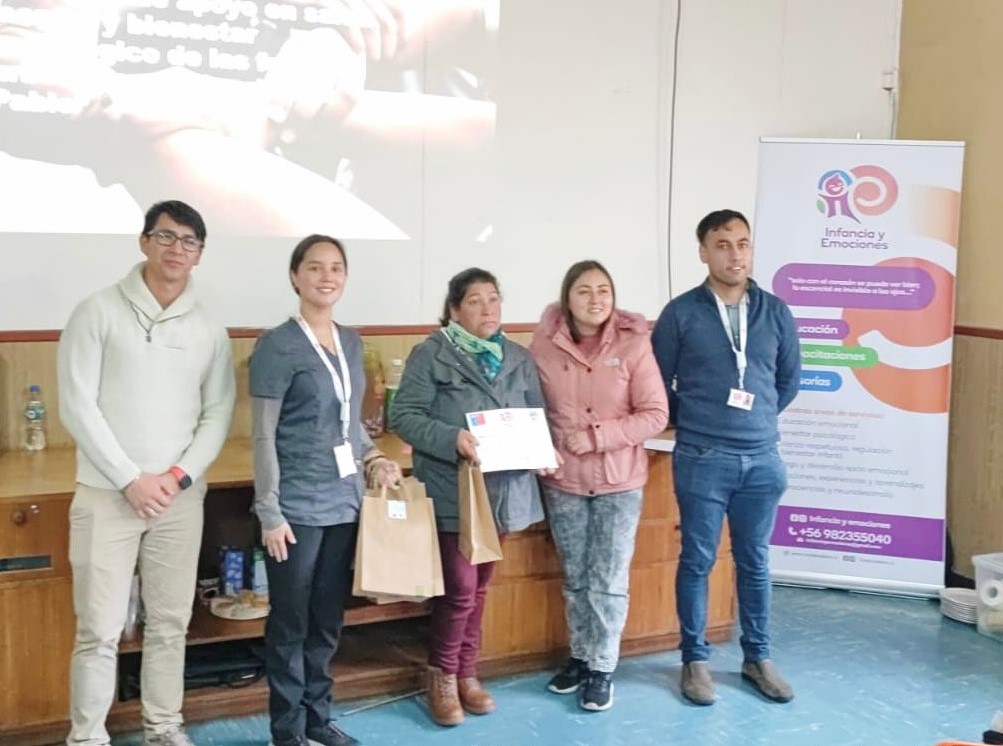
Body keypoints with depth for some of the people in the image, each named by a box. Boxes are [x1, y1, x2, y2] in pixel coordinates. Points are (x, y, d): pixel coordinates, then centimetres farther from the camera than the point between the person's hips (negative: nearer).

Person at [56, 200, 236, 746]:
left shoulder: (209, 330, 6)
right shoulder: (99, 312, -4)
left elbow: (218, 413, 5)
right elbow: (77, 406, -8)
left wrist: (179, 476, -8)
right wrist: (130, 479, -13)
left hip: (181, 498, 3)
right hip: (107, 494, -3)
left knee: (170, 623, 12)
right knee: (99, 629, -1)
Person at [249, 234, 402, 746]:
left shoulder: (351, 343, 10)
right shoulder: (277, 346, -9)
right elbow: (263, 437, -10)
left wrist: (373, 460, 3)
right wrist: (270, 512, -14)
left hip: (344, 503, 6)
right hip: (298, 507, -6)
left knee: (328, 620, 15)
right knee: (290, 622, 5)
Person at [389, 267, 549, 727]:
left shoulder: (519, 359, 10)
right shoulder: (431, 354, -7)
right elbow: (404, 416, -12)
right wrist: (452, 438, -25)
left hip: (502, 489, 5)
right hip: (452, 491, -5)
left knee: (480, 587, 15)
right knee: (460, 587, -6)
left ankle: (467, 674, 28)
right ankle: (442, 676, 16)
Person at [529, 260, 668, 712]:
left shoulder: (633, 344, -12)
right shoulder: (544, 345, -7)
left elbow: (656, 415, -12)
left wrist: (597, 436, -19)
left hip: (619, 480, -2)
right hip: (563, 480, 2)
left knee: (608, 581, 4)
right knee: (575, 578, 15)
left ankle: (603, 668, 19)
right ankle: (580, 657, 32)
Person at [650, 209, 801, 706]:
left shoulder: (775, 312, 3)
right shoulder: (681, 313, -5)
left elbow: (789, 378, 16)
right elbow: (657, 383, 3)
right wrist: (691, 423, 9)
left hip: (762, 460, 3)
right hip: (701, 460, -2)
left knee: (754, 562, 13)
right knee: (697, 561, 6)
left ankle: (757, 657, 26)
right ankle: (695, 659, 19)